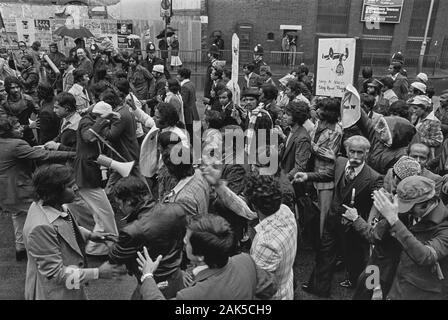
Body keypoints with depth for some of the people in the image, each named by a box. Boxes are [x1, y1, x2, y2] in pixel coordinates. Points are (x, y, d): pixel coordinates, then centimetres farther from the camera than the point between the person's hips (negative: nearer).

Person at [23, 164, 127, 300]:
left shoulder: (55, 205, -9)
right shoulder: (41, 228, -34)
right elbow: (55, 274, -27)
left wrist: (89, 235, -1)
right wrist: (98, 273, -26)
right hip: (54, 293, -8)